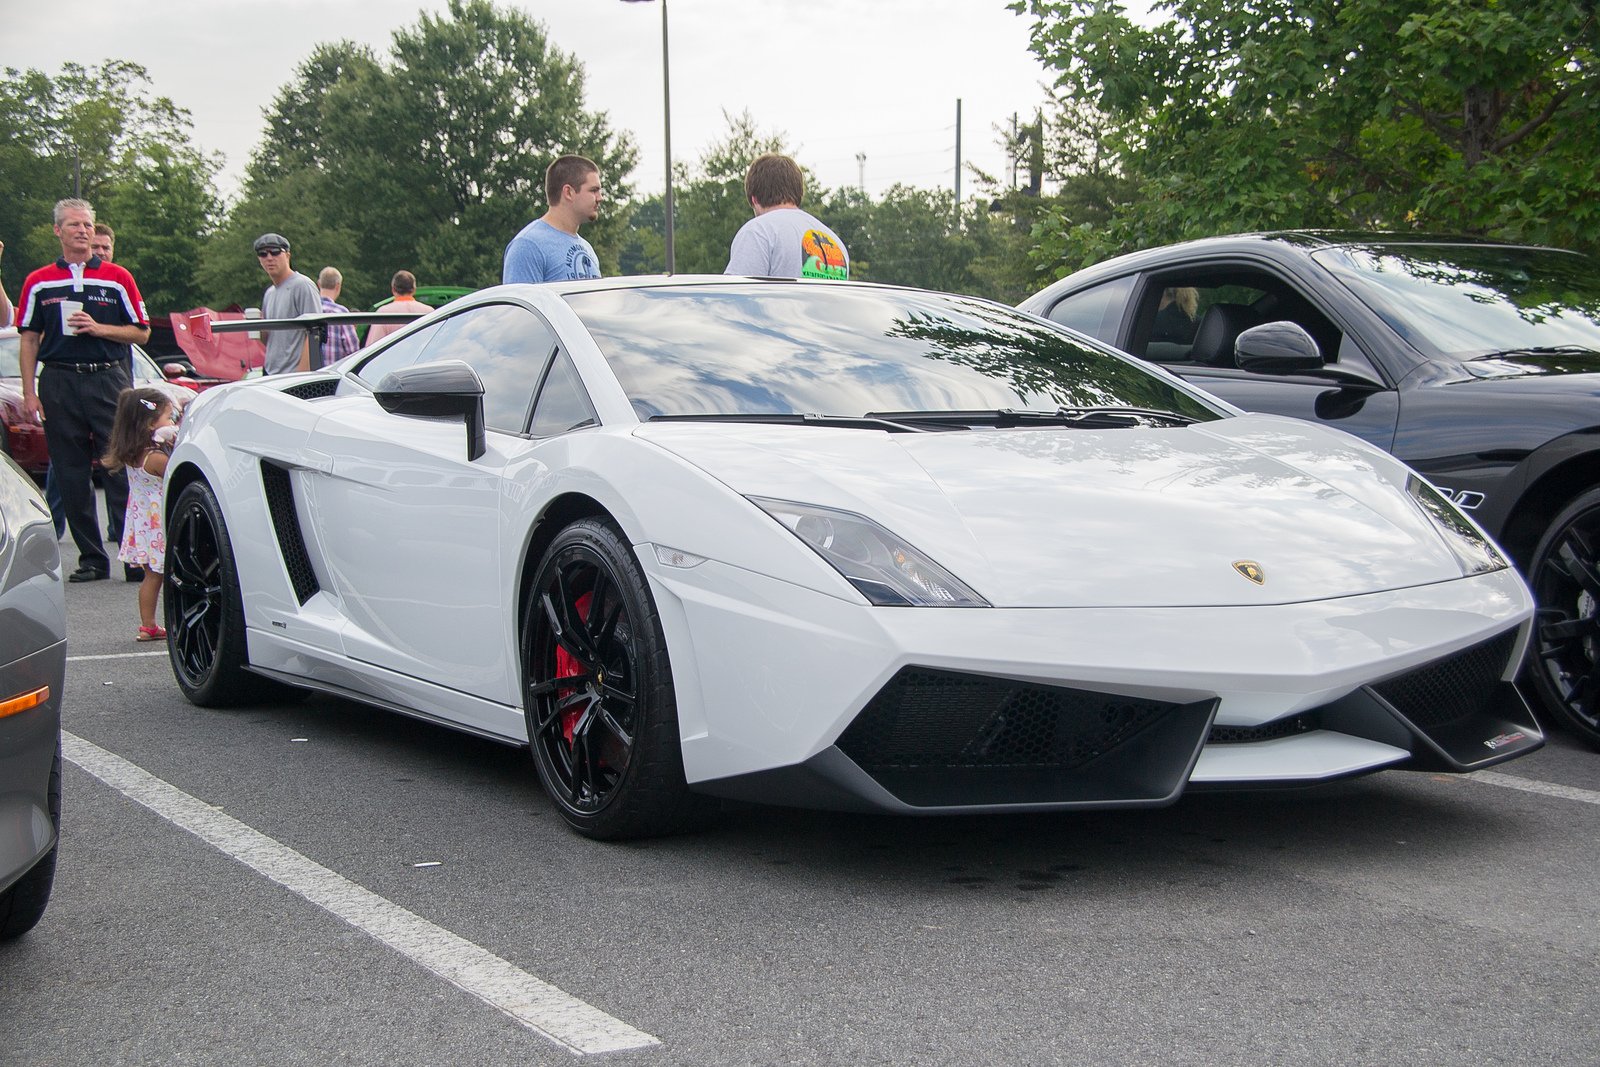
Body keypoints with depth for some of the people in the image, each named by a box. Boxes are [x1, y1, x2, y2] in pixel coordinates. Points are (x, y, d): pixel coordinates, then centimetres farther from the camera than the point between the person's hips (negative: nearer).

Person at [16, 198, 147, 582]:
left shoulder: (117, 278, 7)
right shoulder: (39, 282, 10)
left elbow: (142, 333, 7)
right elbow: (29, 340, 10)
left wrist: (98, 328, -9)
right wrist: (29, 392, 2)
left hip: (109, 379, -2)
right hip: (58, 382, 2)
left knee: (122, 469, -7)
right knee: (71, 478, 4)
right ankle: (91, 559, 11)